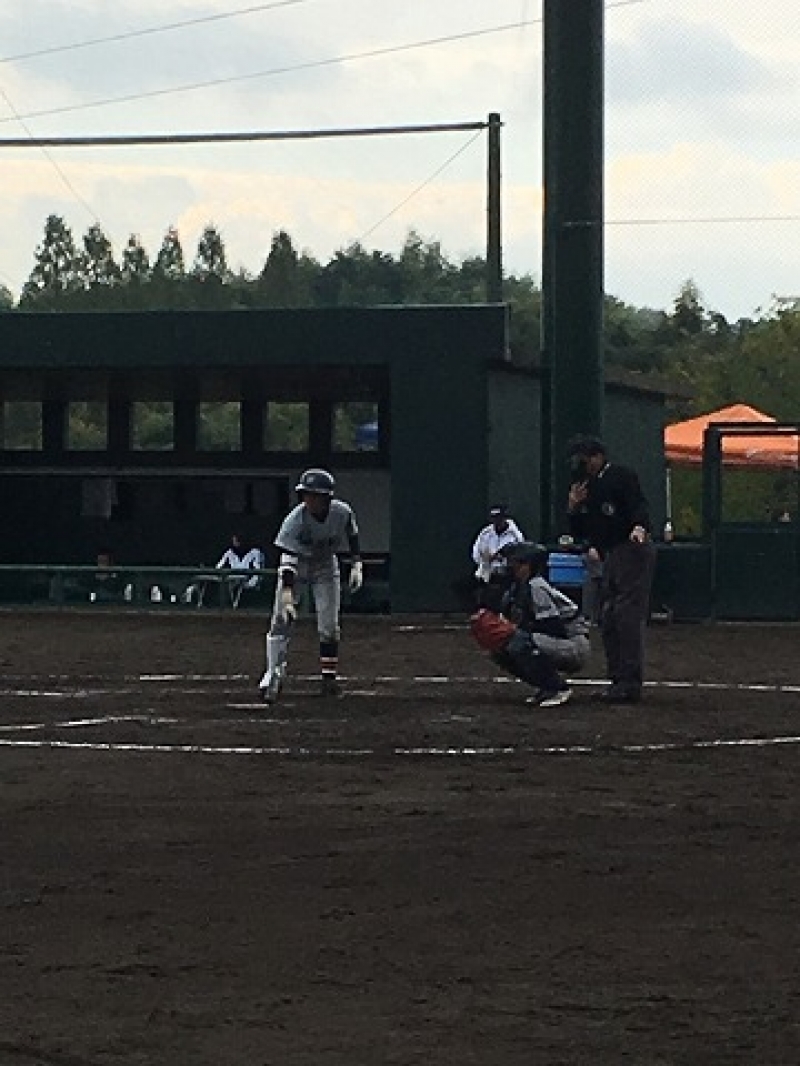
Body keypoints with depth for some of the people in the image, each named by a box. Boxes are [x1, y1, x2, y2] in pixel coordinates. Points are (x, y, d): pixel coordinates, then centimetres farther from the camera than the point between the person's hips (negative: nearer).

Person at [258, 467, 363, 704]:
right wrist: (287, 593, -47)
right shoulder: (295, 520, -32)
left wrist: (356, 566, -5)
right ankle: (273, 676, -10)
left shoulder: (342, 513, -22)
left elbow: (352, 538, 1)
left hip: (325, 567, 2)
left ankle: (329, 677, 8)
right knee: (281, 620, -12)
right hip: (296, 567, -2)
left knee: (329, 625, -3)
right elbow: (288, 558, -37)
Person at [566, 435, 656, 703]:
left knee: (628, 615, -13)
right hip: (610, 556, 10)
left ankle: (631, 683, -15)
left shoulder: (621, 476, -6)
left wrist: (639, 527, -40)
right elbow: (579, 533, 21)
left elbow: (639, 506, -20)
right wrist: (573, 509, 3)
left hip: (633, 550, -10)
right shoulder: (585, 487, 19)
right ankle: (618, 679, 17)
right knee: (608, 618, 11)